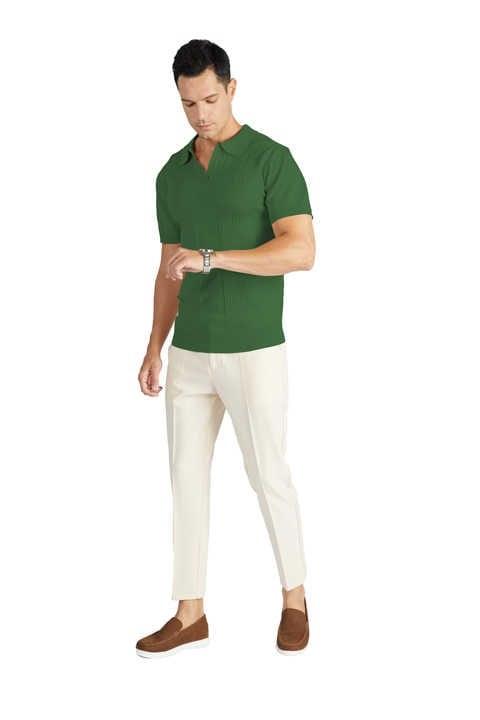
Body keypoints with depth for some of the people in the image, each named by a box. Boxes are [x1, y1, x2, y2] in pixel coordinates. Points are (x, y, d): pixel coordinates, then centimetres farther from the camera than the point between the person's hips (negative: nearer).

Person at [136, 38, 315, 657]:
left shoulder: (272, 159, -9)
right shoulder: (172, 174, 10)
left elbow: (302, 251, -19)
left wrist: (212, 258, -25)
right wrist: (154, 347, 8)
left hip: (253, 352, -6)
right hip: (189, 355, 6)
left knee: (269, 478, 4)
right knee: (187, 480, 7)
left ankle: (294, 597, 24)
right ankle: (190, 614, 17)